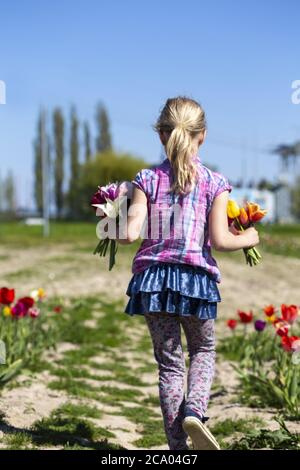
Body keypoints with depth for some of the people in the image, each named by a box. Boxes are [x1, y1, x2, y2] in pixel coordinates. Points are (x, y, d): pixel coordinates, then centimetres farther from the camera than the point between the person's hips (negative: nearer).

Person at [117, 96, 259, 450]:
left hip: (153, 277, 1)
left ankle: (178, 444, 12)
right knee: (203, 350, 22)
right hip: (196, 278, -1)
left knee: (169, 361, 11)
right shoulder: (214, 183, -2)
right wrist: (248, 239, 10)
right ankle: (194, 410, -5)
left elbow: (131, 233, -9)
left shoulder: (147, 179, 0)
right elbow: (219, 241, -9)